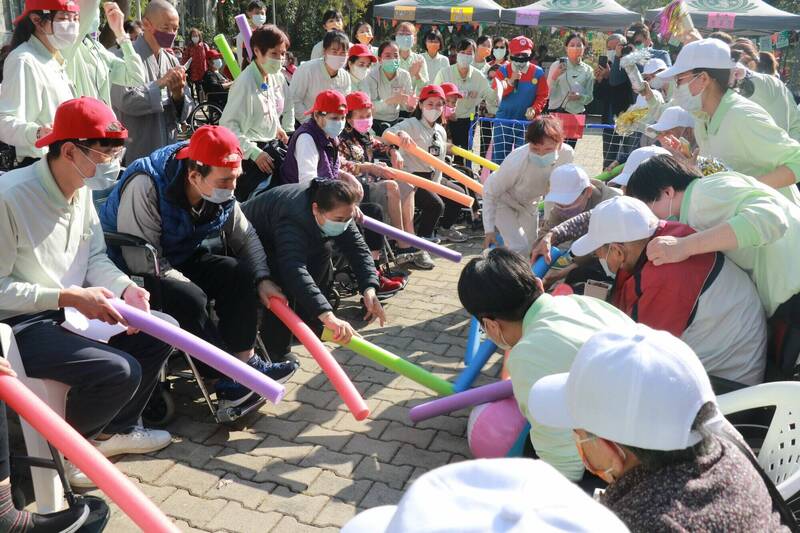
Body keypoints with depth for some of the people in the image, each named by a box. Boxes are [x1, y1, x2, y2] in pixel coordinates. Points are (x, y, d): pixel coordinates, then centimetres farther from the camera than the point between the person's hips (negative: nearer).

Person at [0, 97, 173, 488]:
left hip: (71, 309, 9)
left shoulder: (83, 190, 2)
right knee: (120, 370, -24)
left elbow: (95, 258, 9)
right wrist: (68, 297, -26)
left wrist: (126, 289, -11)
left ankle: (116, 429, 22)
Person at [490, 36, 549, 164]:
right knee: (499, 156, 1)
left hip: (526, 121, 0)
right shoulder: (503, 71, 1)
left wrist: (535, 108, -16)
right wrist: (511, 81, -19)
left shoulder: (537, 73, 1)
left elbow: (543, 95, 1)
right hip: (504, 120, 0)